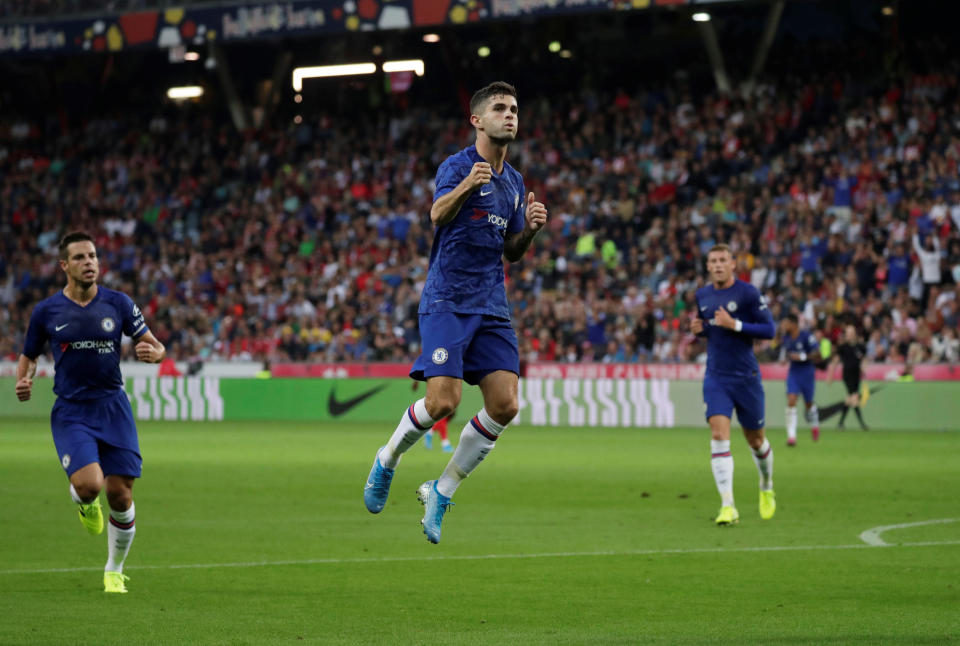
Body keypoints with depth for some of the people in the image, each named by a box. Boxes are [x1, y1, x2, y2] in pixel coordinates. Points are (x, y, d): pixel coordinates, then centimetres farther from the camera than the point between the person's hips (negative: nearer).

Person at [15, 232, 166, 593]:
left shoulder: (118, 304, 3)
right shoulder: (46, 311, 1)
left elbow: (155, 346, 8)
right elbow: (28, 357, 14)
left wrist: (152, 352, -17)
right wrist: (23, 381, -8)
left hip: (113, 408, 1)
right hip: (71, 412, -1)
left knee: (120, 495, -2)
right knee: (89, 483, -24)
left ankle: (114, 571, 21)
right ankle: (85, 504, 16)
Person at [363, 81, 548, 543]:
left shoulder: (514, 182, 15)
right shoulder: (457, 166, -7)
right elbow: (438, 214, -27)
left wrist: (530, 230, 0)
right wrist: (465, 187, -47)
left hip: (491, 306, 7)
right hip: (447, 300, -7)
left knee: (505, 404, -6)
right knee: (443, 401, -17)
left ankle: (441, 492, 9)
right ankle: (387, 460, 13)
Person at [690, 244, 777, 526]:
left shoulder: (748, 293, -8)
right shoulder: (702, 295, 8)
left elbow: (770, 330, -10)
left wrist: (735, 325, -21)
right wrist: (699, 328, 1)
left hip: (746, 376, -3)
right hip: (716, 377, 3)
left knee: (755, 439, 10)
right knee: (719, 435, -16)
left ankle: (767, 487, 41)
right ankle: (728, 506, -20)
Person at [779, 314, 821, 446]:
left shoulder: (806, 336, -16)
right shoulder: (786, 337, 1)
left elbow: (817, 355, -15)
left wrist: (802, 357, -24)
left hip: (807, 372, -3)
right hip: (793, 373, 3)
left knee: (808, 404, 13)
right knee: (791, 401, -14)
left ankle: (814, 424, 46)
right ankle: (791, 436, -15)